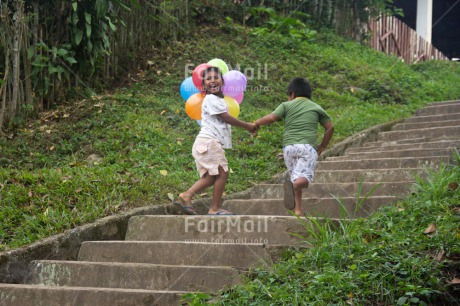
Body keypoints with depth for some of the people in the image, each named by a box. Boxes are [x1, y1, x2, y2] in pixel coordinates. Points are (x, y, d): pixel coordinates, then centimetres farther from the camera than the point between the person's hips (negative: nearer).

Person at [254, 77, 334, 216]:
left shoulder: (286, 105, 10)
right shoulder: (317, 108, 16)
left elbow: (272, 118, -4)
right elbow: (330, 127, 13)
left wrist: (256, 123, 12)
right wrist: (322, 146, 23)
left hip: (289, 146, 1)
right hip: (308, 147, -1)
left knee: (295, 177, 15)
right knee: (304, 178, -10)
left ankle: (298, 210, 8)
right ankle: (293, 184, -44)